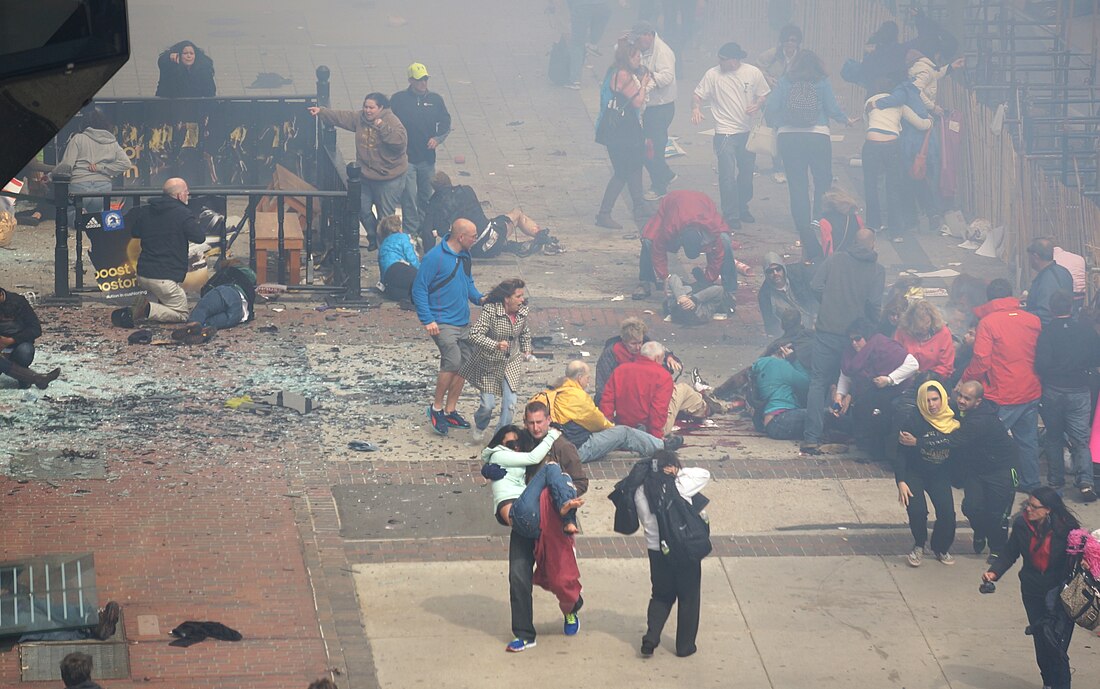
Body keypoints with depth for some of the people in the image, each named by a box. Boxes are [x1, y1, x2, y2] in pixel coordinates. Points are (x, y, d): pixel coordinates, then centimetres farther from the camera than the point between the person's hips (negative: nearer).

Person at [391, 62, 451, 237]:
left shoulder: (435, 100, 5)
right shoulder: (398, 99, -4)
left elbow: (446, 123, 11)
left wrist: (438, 138, -6)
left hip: (427, 157, 4)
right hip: (407, 157, -3)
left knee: (426, 196, 12)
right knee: (409, 197, -7)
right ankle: (410, 231, -2)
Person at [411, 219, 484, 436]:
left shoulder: (464, 257, 10)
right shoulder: (434, 258, -14)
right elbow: (419, 289, -12)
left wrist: (479, 298, 3)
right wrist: (427, 320, -18)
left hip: (463, 323, 8)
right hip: (442, 323, -8)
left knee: (464, 365, 7)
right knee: (452, 361, -19)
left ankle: (450, 411, 19)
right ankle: (436, 407, -2)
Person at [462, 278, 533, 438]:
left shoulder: (522, 311, -7)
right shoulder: (490, 311, -25)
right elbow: (474, 335, -30)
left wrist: (526, 351, 6)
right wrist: (495, 345, -41)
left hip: (511, 364, 4)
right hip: (489, 365, -4)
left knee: (510, 404, -7)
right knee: (488, 404, 1)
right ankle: (479, 426, 37)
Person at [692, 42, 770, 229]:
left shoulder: (753, 73, -1)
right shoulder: (713, 75, -6)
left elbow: (764, 95, 9)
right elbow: (698, 95, -1)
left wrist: (758, 105, -12)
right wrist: (696, 108, -22)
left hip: (748, 132, 3)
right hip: (725, 133, -3)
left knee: (746, 174, 16)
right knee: (728, 176, -11)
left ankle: (742, 209, 34)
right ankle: (730, 216, -2)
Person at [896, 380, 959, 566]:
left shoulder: (952, 421, -8)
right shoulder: (912, 420, -18)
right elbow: (901, 452, -17)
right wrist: (901, 482, -25)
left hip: (940, 474, 3)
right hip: (914, 472, -2)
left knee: (947, 513, -13)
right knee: (917, 509, -23)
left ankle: (941, 548, 16)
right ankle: (918, 546, 6)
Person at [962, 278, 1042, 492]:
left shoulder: (988, 322, -12)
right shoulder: (1033, 320, 2)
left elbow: (981, 361, -16)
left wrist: (965, 379, 0)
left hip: (1002, 396, -5)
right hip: (1031, 393, 5)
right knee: (1028, 440, 17)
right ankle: (1031, 483, 24)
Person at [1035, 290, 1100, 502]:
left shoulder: (1045, 332, -12)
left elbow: (1041, 365, -17)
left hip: (1052, 390, -1)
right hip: (1079, 390, 1)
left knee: (1054, 437, 16)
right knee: (1081, 439, 3)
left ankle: (1055, 480, 20)